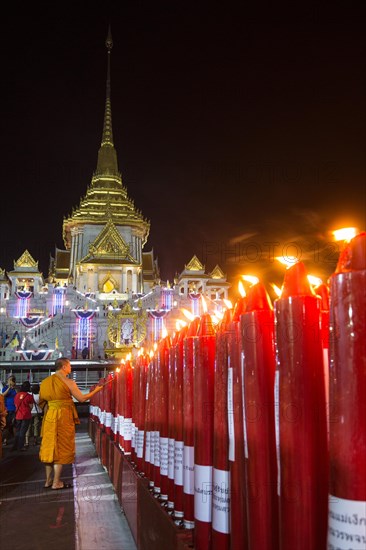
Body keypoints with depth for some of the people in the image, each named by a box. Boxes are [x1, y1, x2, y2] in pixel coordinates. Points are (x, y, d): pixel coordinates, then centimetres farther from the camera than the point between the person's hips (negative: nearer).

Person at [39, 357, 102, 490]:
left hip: (49, 416, 6)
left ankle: (48, 480, 22)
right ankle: (56, 483, 7)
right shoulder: (68, 382, -12)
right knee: (61, 448, 2)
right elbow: (81, 398, -6)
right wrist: (96, 390, 6)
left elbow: (43, 401, 10)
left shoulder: (47, 381, 7)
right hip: (63, 417, -6)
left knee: (50, 447, 13)